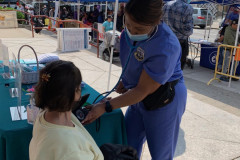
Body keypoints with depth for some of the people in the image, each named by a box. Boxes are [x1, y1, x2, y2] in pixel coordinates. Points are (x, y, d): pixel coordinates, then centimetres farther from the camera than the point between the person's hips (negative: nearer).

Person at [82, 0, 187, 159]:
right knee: (129, 147, 17)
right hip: (140, 97, 7)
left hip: (164, 102, -6)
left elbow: (143, 91, -27)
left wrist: (105, 107, -24)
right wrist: (125, 79, 8)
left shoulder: (166, 48, -34)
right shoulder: (133, 27, -13)